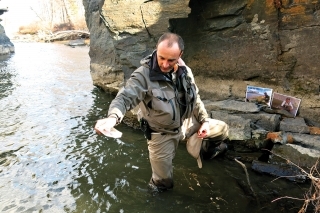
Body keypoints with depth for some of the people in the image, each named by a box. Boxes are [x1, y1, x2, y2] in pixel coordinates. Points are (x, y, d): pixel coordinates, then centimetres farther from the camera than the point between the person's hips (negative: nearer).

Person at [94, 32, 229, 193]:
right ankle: (159, 186, 44)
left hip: (187, 122, 5)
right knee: (163, 182, 6)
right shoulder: (143, 75, -29)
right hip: (162, 133, -5)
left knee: (222, 129, 17)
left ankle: (208, 149, 48)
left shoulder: (184, 71, -10)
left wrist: (204, 120, 0)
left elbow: (195, 97, 3)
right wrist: (112, 117, -58)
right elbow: (124, 98, -38)